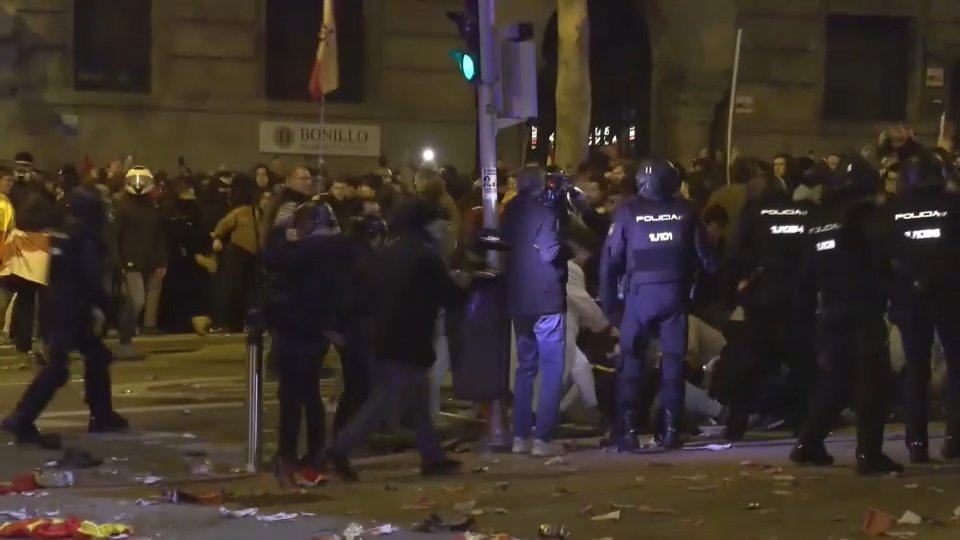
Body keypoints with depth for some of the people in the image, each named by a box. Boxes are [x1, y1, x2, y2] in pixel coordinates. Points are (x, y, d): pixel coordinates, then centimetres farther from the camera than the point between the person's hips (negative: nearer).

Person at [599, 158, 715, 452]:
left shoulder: (628, 211, 0)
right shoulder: (685, 210, 3)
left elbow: (610, 258, -1)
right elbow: (705, 254, 4)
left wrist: (609, 301, 5)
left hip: (640, 293, -1)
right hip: (674, 292, 1)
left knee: (631, 359, 4)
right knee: (673, 359, 9)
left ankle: (627, 428, -5)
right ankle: (670, 428, 6)